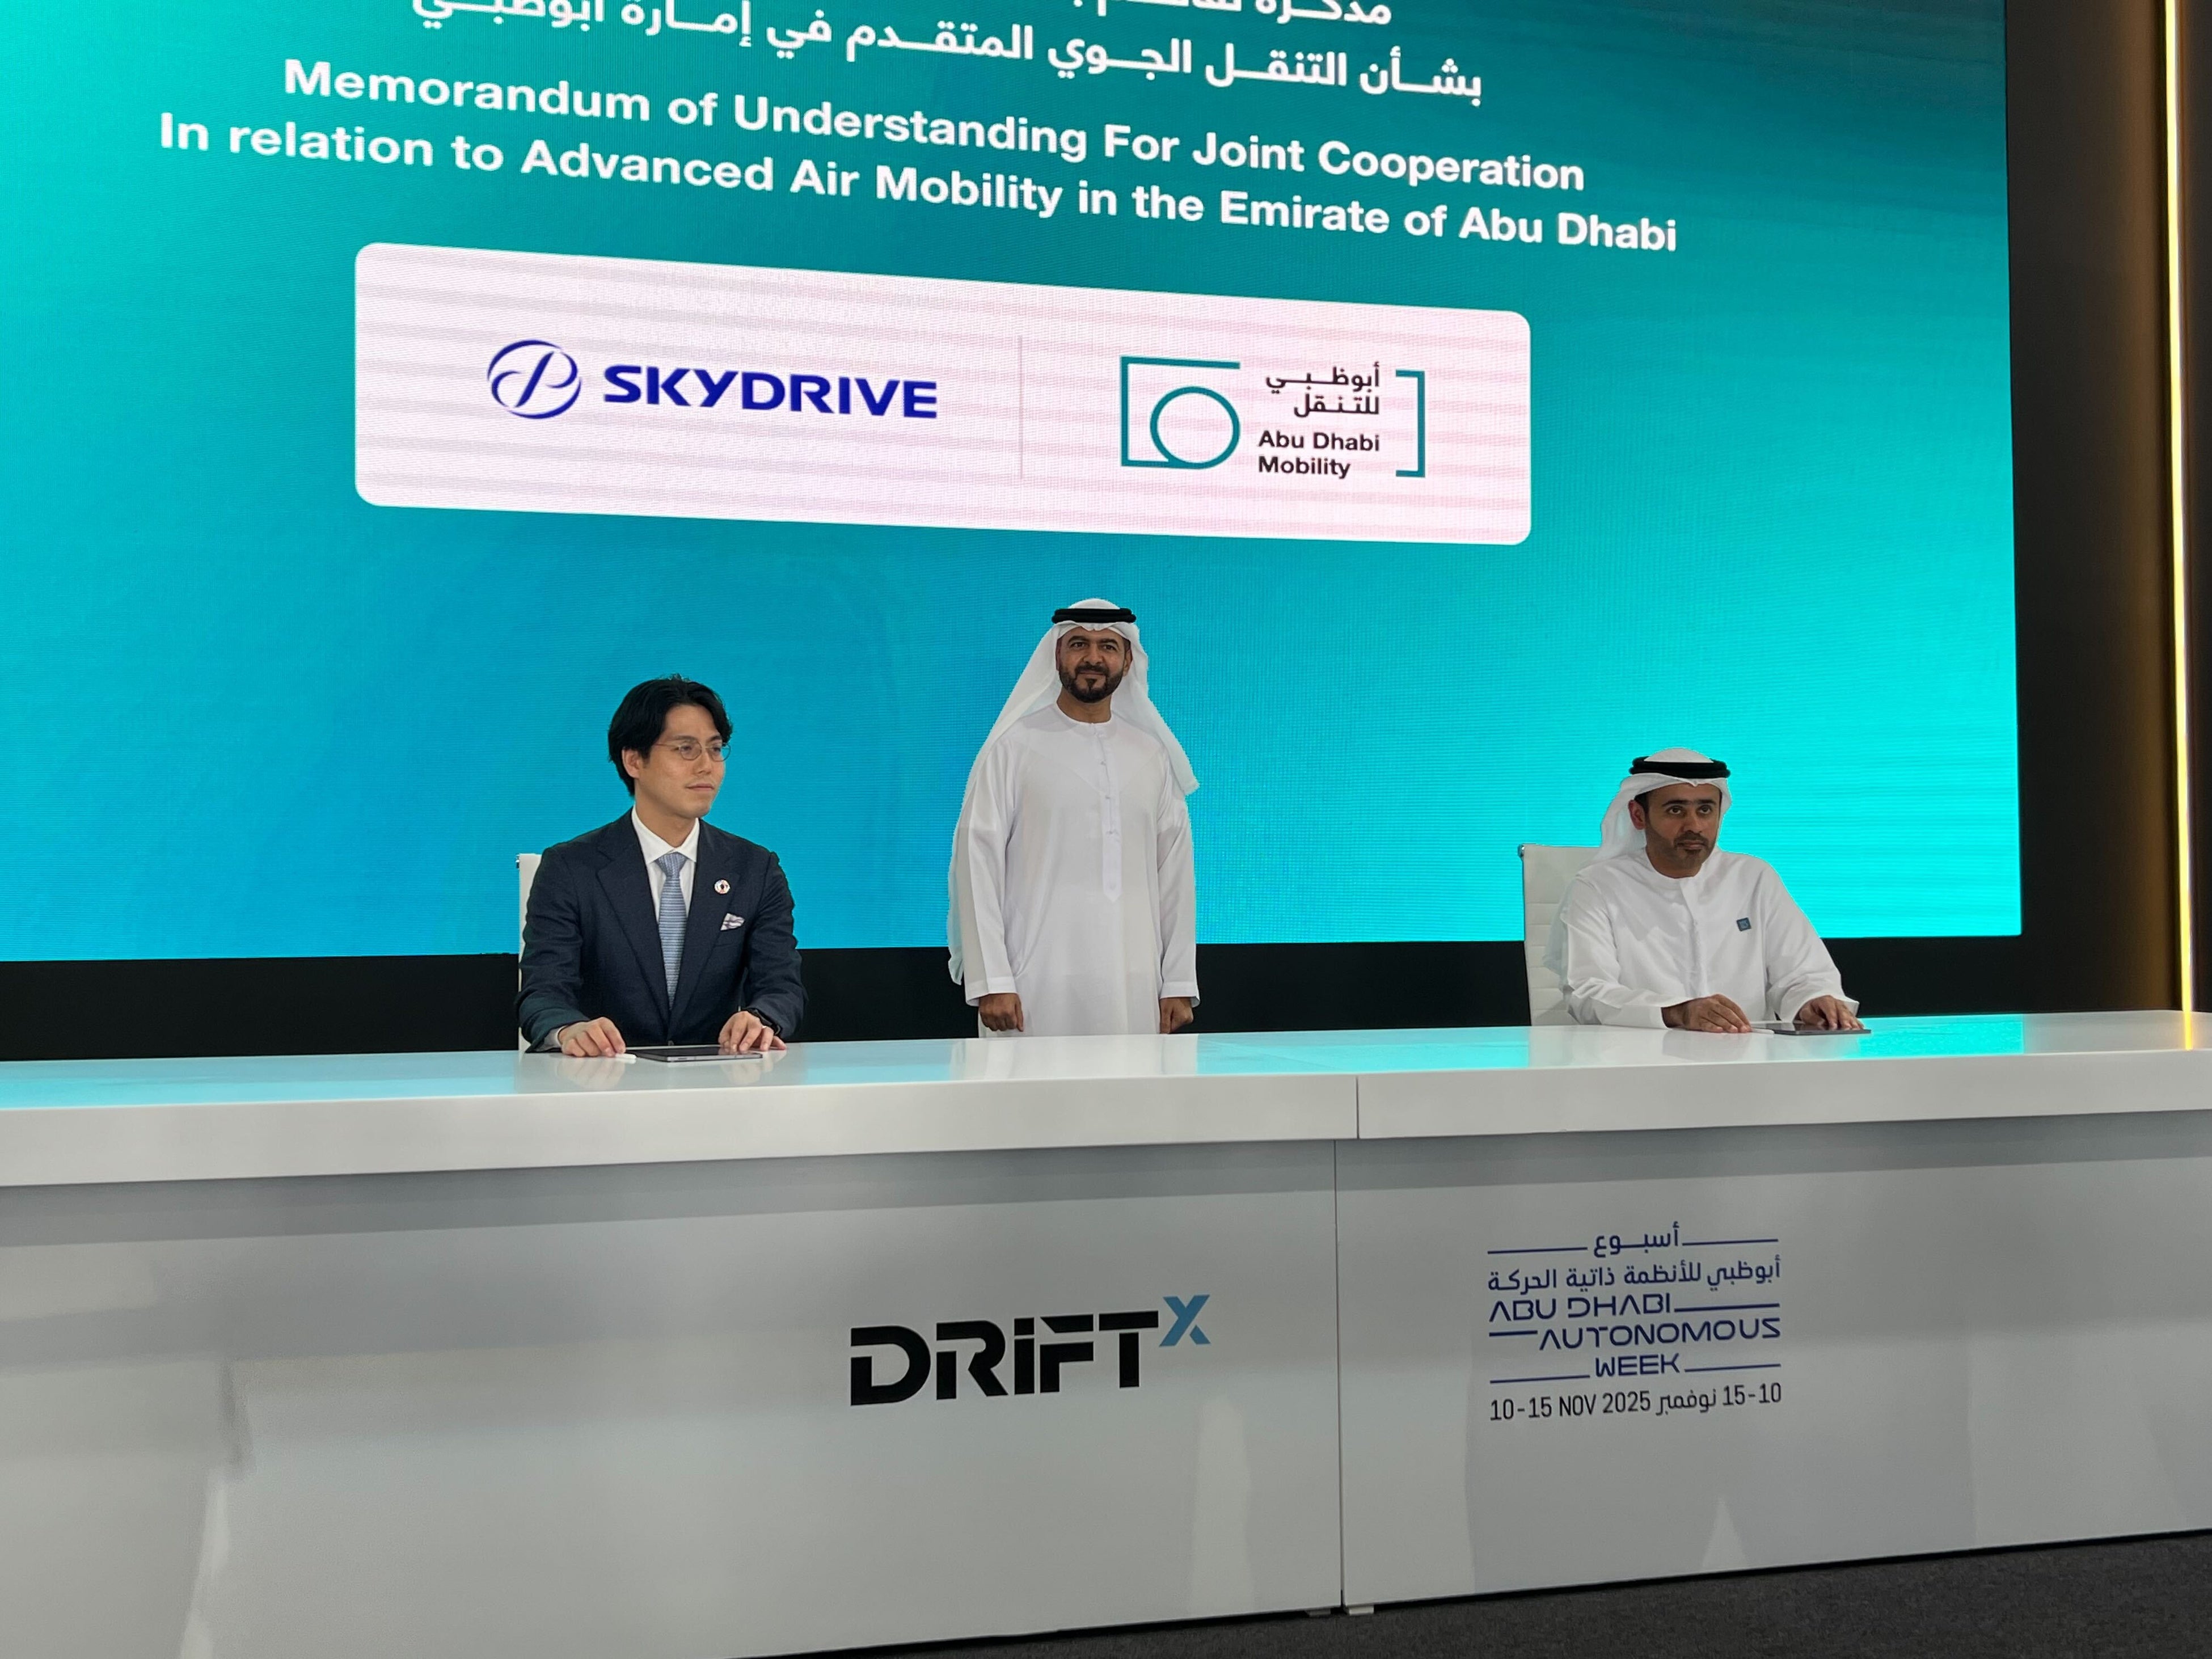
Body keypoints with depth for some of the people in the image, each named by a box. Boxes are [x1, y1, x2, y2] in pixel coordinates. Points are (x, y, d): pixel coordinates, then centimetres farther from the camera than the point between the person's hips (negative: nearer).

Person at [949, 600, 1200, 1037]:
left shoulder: (1153, 754, 11)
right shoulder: (1014, 747, 0)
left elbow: (1175, 872, 10)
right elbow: (979, 863, -5)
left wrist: (1180, 984, 5)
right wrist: (991, 982, -12)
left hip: (1134, 988, 3)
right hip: (1040, 987, -3)